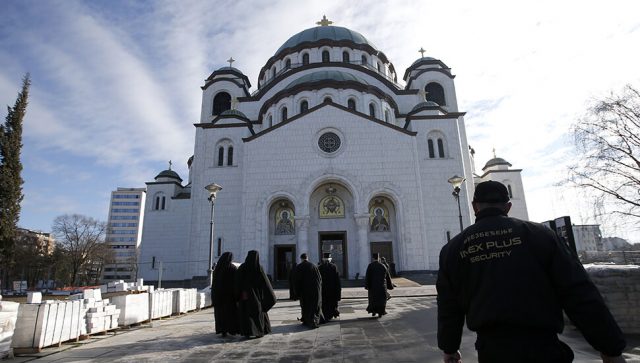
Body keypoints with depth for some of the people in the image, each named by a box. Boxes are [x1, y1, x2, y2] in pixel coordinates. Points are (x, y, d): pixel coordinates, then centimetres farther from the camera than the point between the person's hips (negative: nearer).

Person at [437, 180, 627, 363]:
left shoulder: (453, 248, 2)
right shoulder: (538, 234, -2)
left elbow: (449, 307, 6)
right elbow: (580, 293, -4)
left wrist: (449, 348, 19)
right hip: (542, 346, -2)